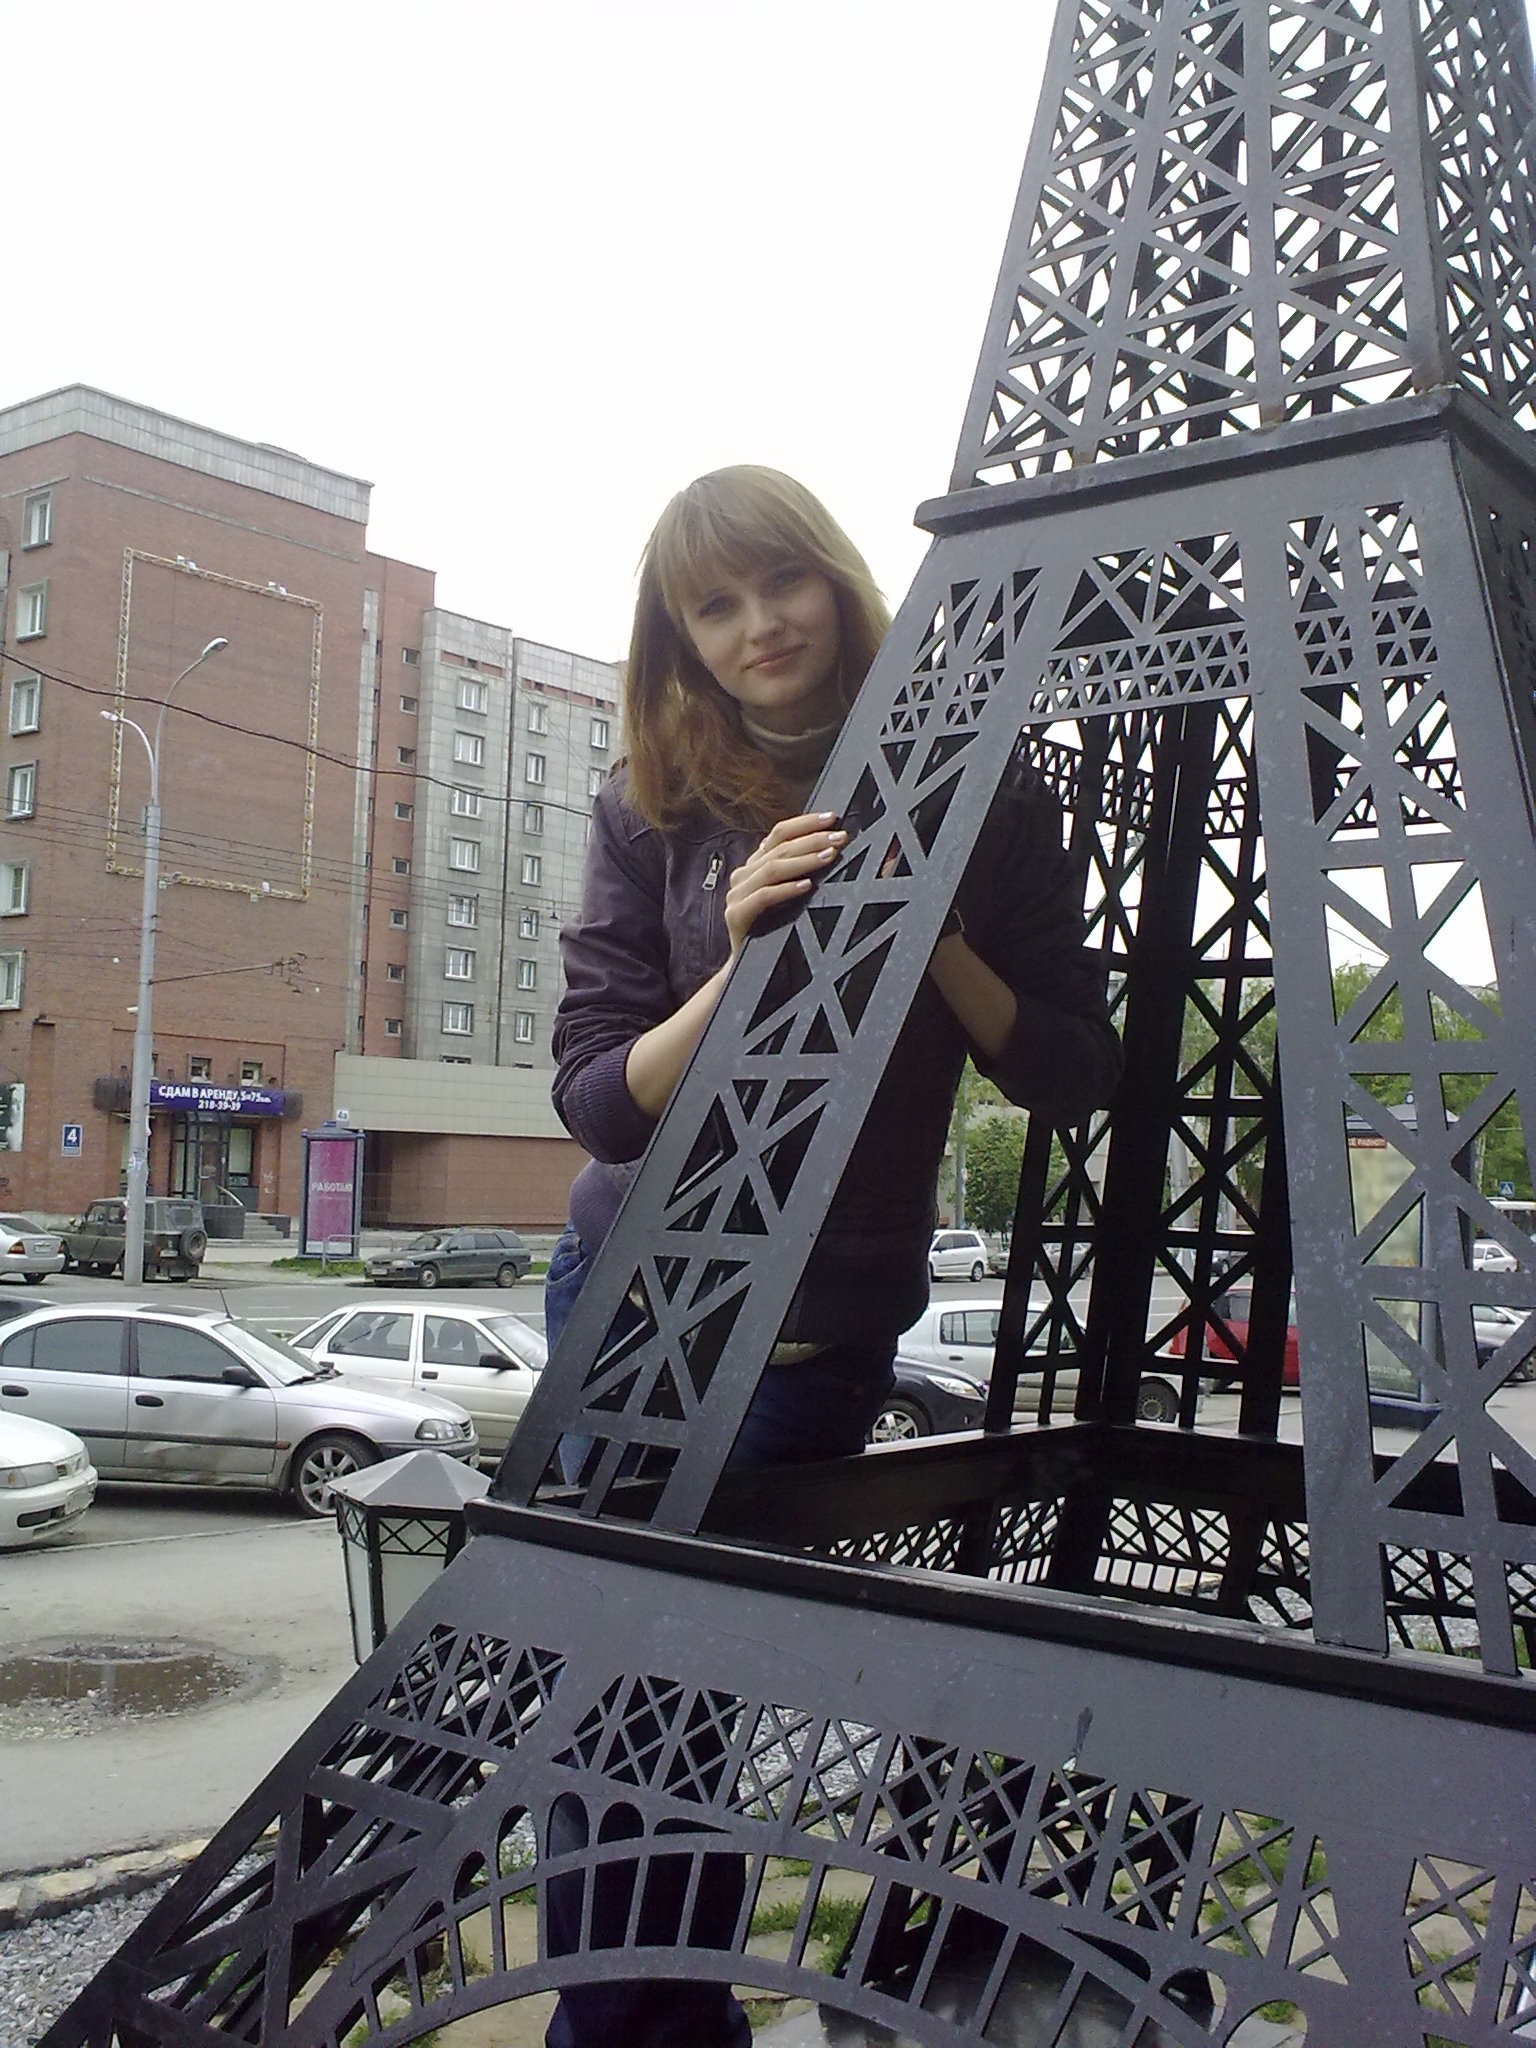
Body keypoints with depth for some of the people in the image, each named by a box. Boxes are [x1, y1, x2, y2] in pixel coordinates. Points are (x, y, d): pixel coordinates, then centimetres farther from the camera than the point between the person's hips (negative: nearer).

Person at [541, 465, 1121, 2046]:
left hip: (823, 1330, -1)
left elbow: (1075, 1079, -6)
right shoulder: (651, 810, -3)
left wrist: (932, 927, -21)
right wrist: (741, 959, -24)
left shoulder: (973, 796, -5)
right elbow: (599, 1098, -8)